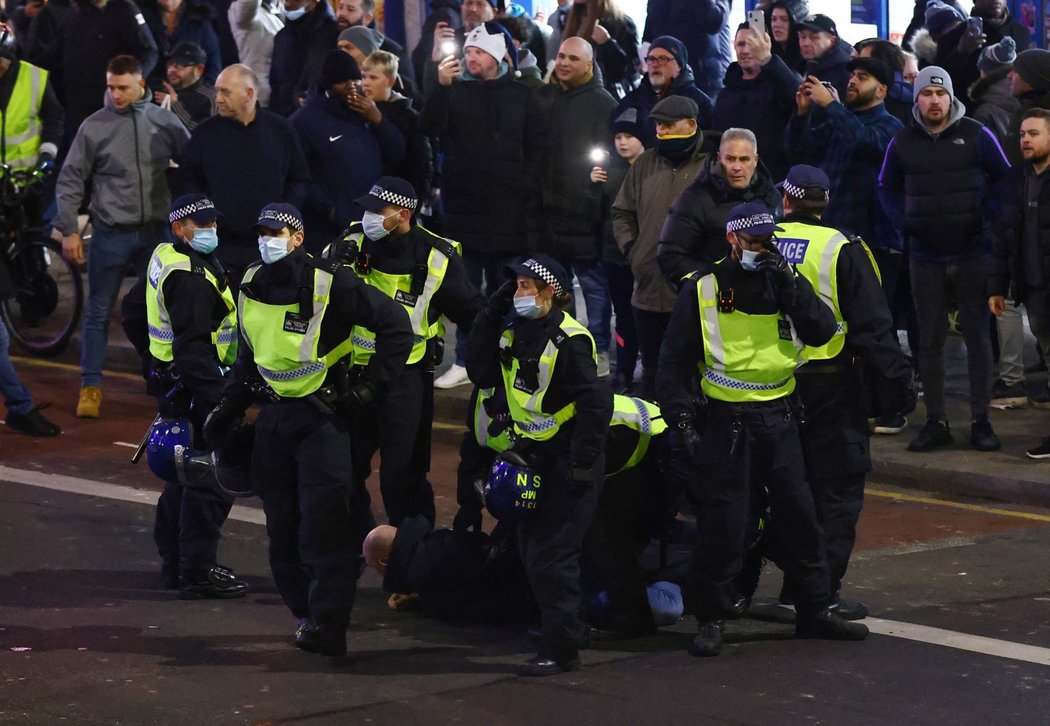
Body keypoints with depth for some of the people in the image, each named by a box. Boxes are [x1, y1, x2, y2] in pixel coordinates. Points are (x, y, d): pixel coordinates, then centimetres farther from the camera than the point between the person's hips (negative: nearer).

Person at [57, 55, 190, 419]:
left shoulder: (165, 121, -2)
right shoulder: (94, 126, -5)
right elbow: (70, 180, -1)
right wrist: (68, 230, -5)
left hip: (155, 231, 1)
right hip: (111, 234, -1)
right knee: (98, 311, 4)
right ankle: (91, 386, 12)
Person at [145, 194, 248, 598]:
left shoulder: (164, 260, 13)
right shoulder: (189, 277, -20)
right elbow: (194, 346, -26)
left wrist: (154, 362, 33)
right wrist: (219, 401, -27)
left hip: (173, 383, 11)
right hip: (193, 385, -11)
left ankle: (173, 562, 27)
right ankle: (197, 572, -4)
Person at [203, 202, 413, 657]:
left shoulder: (328, 285, -12)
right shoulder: (251, 287, 8)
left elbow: (395, 324, -9)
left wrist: (370, 386, -11)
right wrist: (227, 408, 14)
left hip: (322, 415, -6)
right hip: (273, 417, 6)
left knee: (324, 521, -14)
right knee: (283, 529, 4)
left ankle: (327, 627, -15)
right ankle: (307, 613, 15)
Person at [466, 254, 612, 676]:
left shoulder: (569, 340, -18)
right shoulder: (514, 335, 8)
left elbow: (596, 403, -20)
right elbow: (481, 373, 6)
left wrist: (582, 464, -21)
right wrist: (491, 316, 0)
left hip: (567, 459, -9)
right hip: (532, 456, 9)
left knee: (552, 557, -9)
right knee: (532, 554, 14)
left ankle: (559, 649, -3)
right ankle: (558, 627, 30)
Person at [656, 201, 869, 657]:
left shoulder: (785, 283, 9)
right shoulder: (702, 291, -2)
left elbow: (822, 332, -4)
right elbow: (674, 361, 0)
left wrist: (790, 287, -13)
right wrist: (680, 418, -9)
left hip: (779, 417, 4)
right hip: (725, 420, -4)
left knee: (799, 515, 8)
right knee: (722, 524, -3)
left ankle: (815, 611, 19)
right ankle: (710, 619, 8)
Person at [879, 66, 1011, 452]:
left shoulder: (976, 136, -2)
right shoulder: (902, 143, 5)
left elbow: (1005, 178, 4)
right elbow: (887, 187, 18)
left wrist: (986, 215, -9)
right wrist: (902, 221, 2)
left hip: (973, 254, -2)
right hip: (925, 257, 2)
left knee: (977, 336, 2)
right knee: (929, 340, 4)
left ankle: (980, 420, 7)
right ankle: (936, 421, 10)